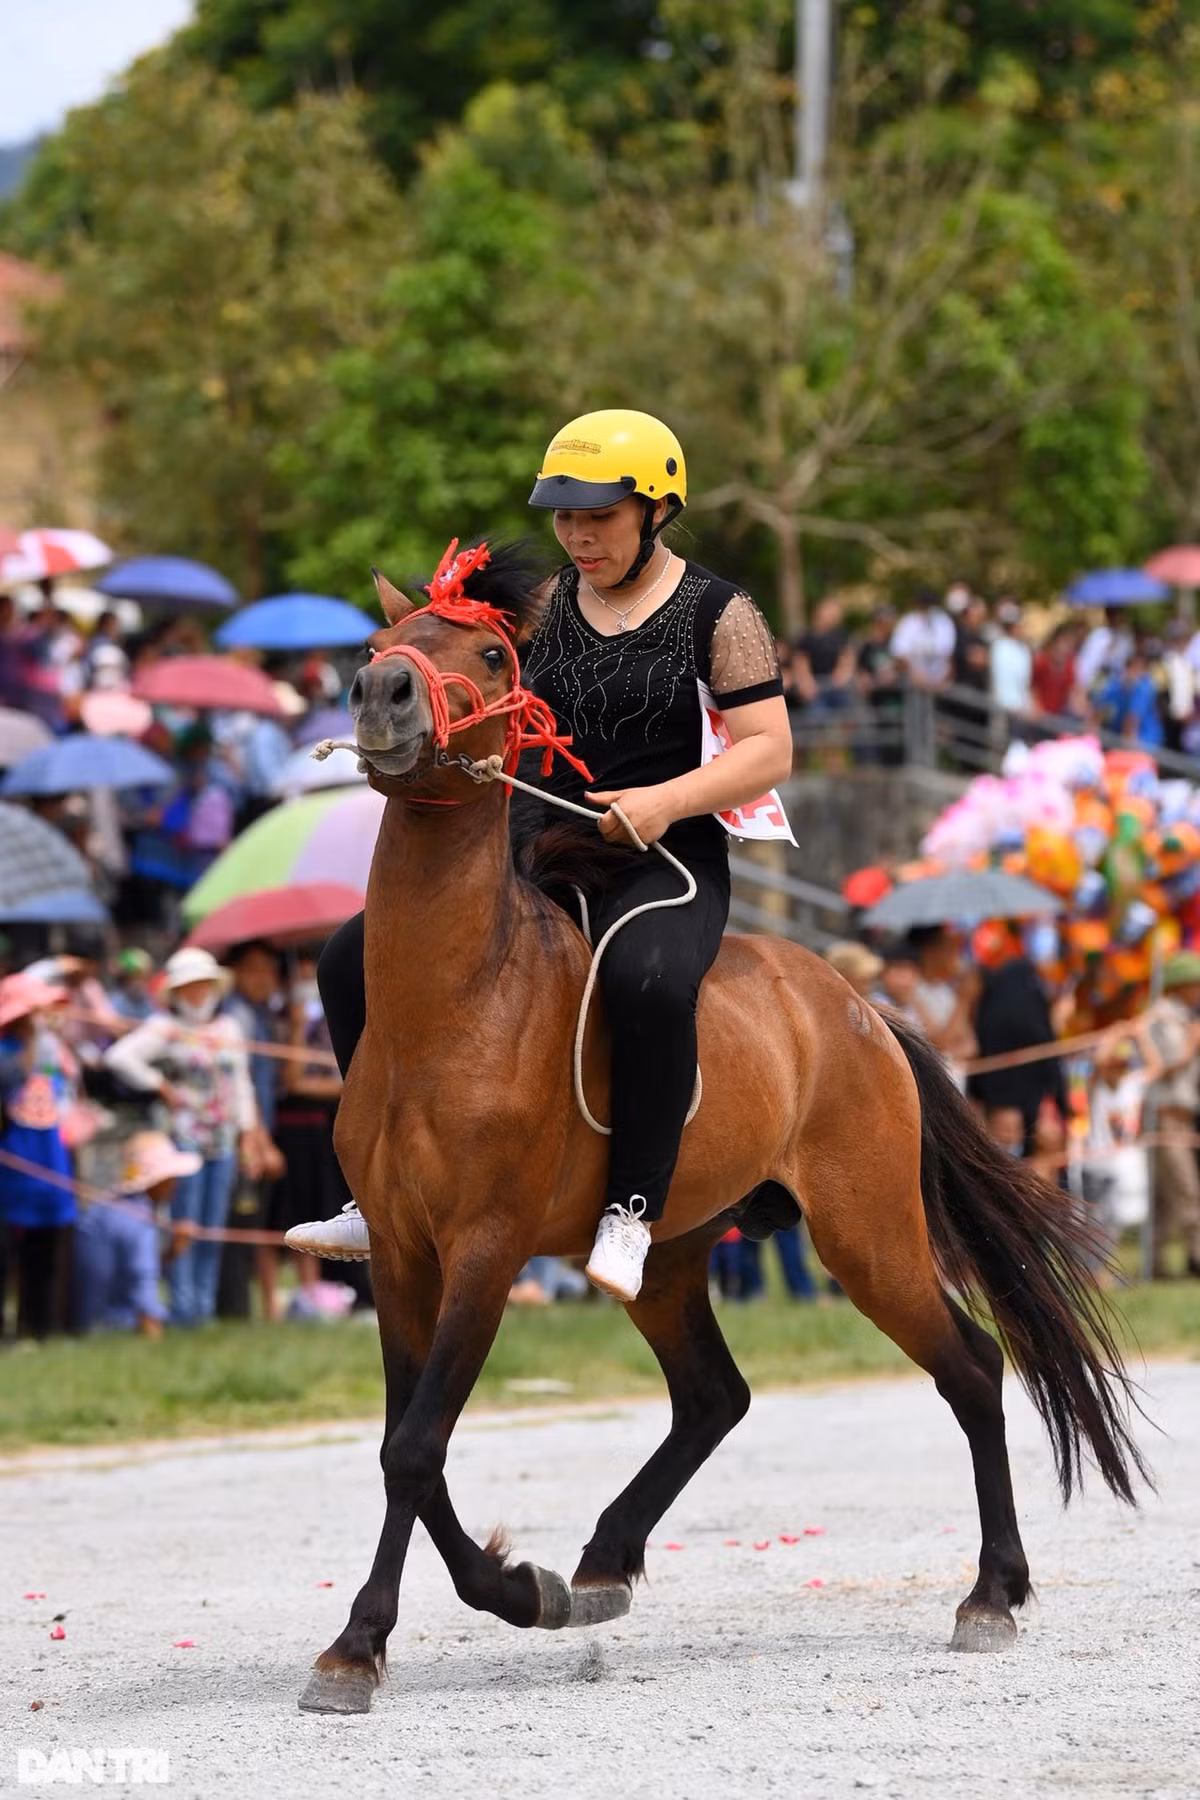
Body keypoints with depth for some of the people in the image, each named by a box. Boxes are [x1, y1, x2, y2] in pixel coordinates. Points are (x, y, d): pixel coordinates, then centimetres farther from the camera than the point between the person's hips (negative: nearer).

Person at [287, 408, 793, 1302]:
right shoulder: (546, 605, 12)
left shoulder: (718, 614, -3)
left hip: (663, 861, -6)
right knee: (357, 960, -6)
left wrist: (669, 799, -23)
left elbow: (769, 751, -8)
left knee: (647, 982, -42)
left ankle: (633, 1210, -30)